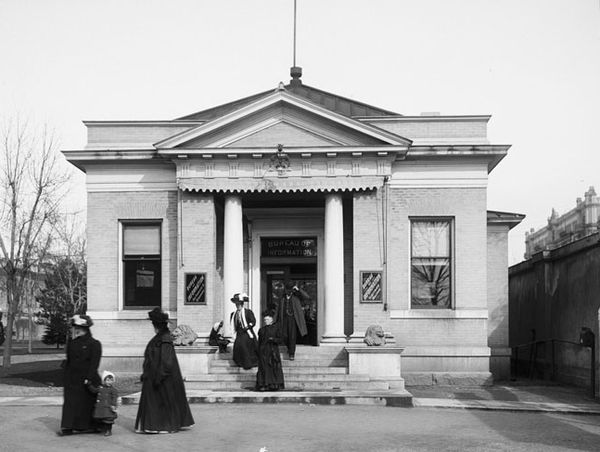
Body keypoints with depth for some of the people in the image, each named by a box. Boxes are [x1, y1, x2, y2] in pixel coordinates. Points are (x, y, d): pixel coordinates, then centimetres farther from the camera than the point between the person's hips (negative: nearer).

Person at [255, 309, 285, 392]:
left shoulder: (275, 328, 5)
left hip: (273, 351, -2)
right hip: (263, 352, 2)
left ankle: (275, 385, -3)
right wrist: (259, 353, 8)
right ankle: (264, 385, -4)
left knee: (274, 368, -5)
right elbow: (259, 342, 14)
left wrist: (273, 339, -18)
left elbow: (280, 340, 0)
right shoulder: (261, 330, 13)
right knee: (264, 368, -4)